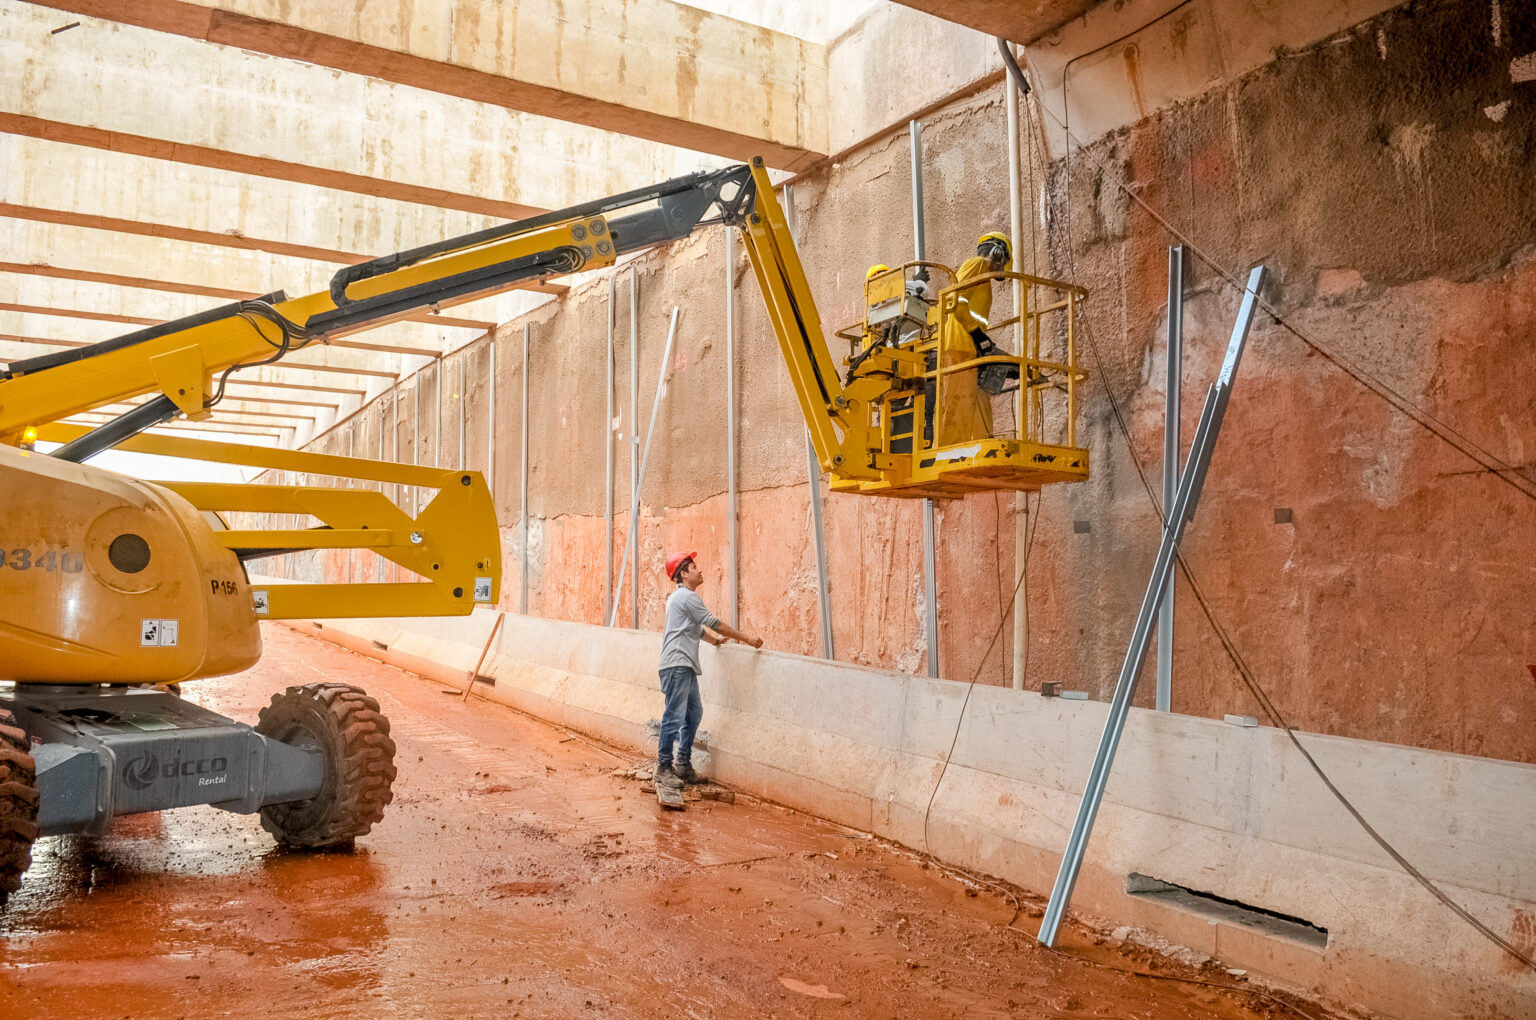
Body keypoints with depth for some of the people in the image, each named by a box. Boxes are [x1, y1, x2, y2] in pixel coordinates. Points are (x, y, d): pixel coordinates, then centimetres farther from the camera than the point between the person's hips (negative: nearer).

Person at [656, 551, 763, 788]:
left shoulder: (680, 597, 21)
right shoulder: (687, 597, -11)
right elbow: (714, 623, -12)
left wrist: (716, 639, 20)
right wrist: (746, 638, -8)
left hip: (685, 666, 11)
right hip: (677, 664, -11)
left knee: (694, 713, 13)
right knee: (674, 716, -8)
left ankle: (683, 764, 19)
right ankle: (664, 767, -3)